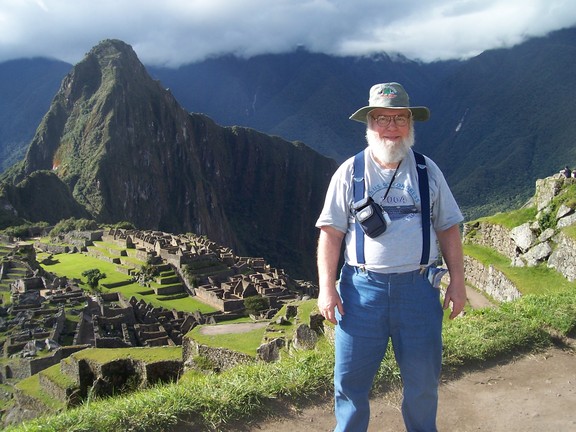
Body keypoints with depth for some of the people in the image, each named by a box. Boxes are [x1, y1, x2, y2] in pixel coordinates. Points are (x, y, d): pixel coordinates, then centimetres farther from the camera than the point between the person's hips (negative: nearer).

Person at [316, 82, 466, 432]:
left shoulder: (427, 171, 7)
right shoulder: (350, 173, 2)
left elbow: (448, 228, 10)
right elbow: (331, 232, 0)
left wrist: (458, 281, 4)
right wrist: (327, 287, -7)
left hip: (419, 287, 2)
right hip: (363, 287, -1)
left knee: (424, 379, 12)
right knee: (351, 377, 6)